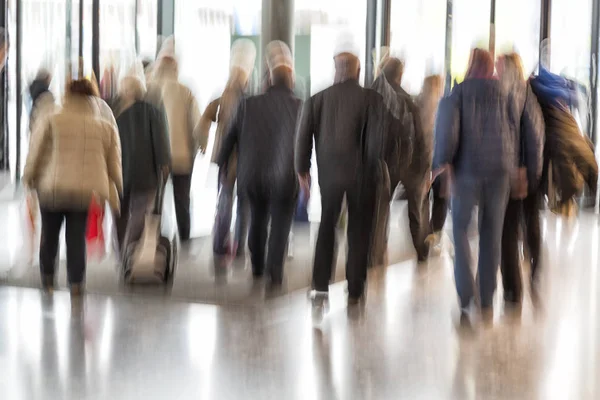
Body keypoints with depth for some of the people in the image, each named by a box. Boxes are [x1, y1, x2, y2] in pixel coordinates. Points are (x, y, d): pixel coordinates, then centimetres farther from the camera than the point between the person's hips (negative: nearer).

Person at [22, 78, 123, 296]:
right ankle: (76, 283, 3)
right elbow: (115, 166, 9)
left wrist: (28, 178, 16)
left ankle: (47, 278, 21)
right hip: (88, 192, 1)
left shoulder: (51, 122, -1)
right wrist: (115, 194, 19)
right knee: (77, 239, 9)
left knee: (49, 234, 18)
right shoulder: (107, 128, 7)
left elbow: (35, 155, 0)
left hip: (53, 189, -1)